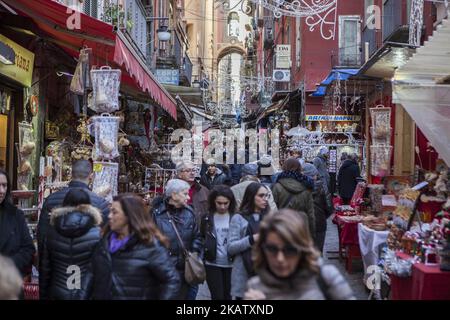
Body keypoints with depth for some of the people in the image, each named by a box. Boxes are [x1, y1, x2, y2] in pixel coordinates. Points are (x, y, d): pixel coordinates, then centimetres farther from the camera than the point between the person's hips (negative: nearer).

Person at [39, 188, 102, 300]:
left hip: (58, 293, 3)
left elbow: (45, 268, 3)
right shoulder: (96, 234, -13)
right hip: (88, 294, -3)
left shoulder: (52, 232, -2)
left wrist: (43, 295, 13)